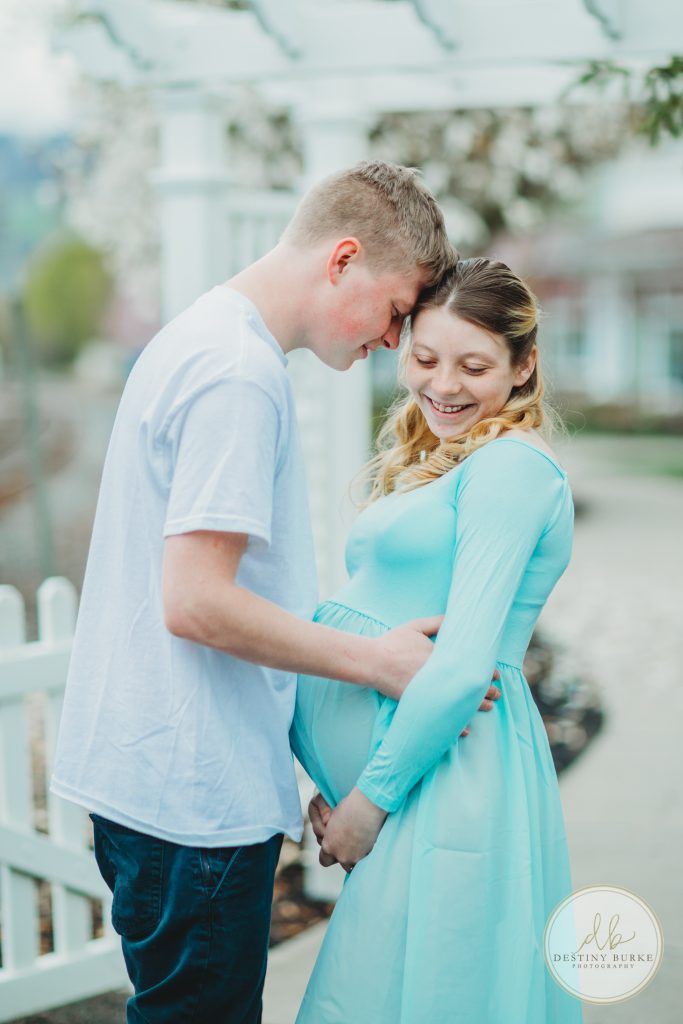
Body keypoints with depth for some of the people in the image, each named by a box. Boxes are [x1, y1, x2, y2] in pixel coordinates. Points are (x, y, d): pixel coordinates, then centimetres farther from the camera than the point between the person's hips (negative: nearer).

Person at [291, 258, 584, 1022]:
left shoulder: (512, 465, -12)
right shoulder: (430, 467, 16)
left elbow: (462, 666, -19)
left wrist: (375, 793, -12)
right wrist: (339, 784, 6)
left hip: (447, 778, -9)